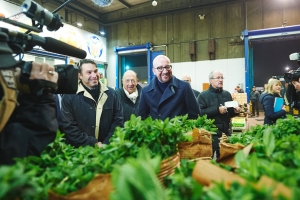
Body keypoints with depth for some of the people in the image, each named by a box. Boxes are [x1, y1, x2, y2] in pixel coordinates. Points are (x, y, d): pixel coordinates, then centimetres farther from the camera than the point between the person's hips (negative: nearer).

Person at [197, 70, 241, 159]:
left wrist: (235, 111, -4)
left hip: (226, 132, 6)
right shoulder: (203, 95, -5)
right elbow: (200, 113, -18)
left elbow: (230, 113, 18)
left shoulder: (227, 94, 13)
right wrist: (217, 110, -23)